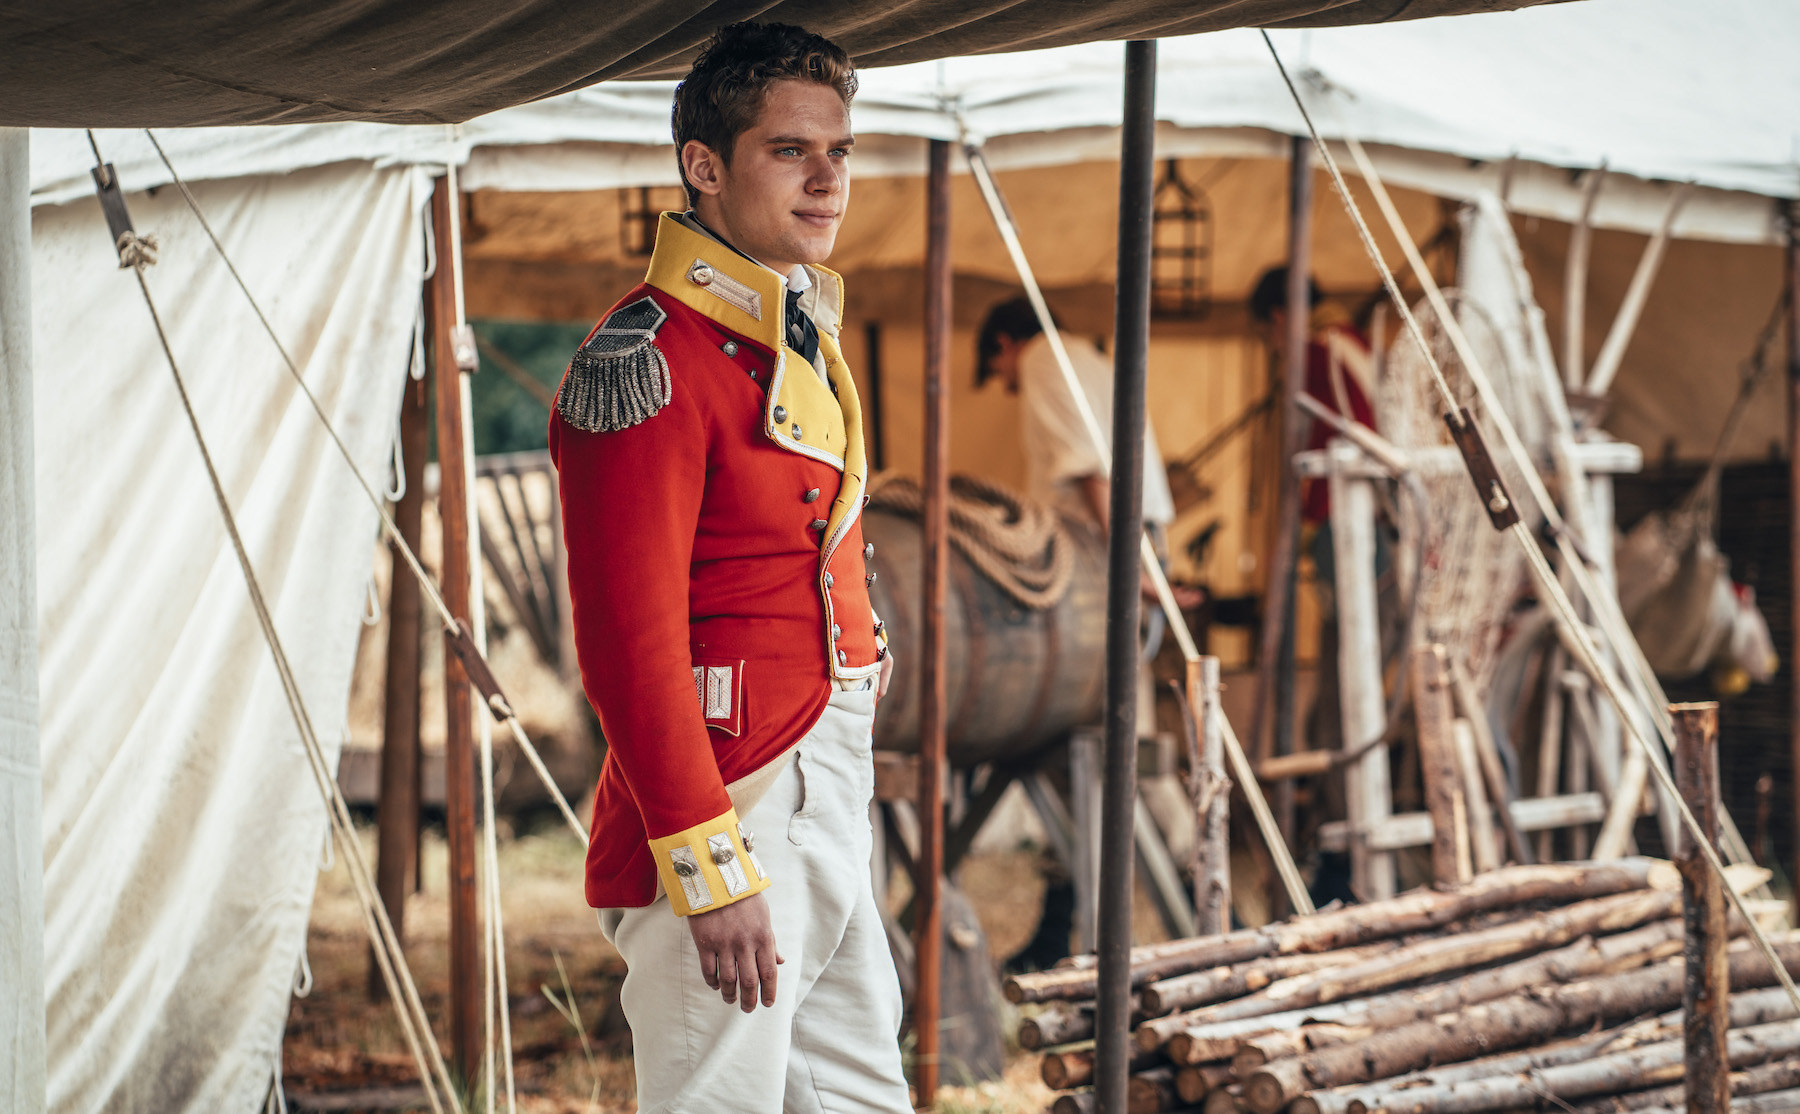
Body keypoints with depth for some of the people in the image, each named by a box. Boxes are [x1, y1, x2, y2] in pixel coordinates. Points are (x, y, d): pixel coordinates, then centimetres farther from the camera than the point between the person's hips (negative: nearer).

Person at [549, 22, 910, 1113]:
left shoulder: (804, 338, 15)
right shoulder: (648, 359, -15)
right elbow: (630, 643, -21)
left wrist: (844, 783, 20)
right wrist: (712, 870, -23)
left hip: (829, 806, 9)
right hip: (729, 809, -9)